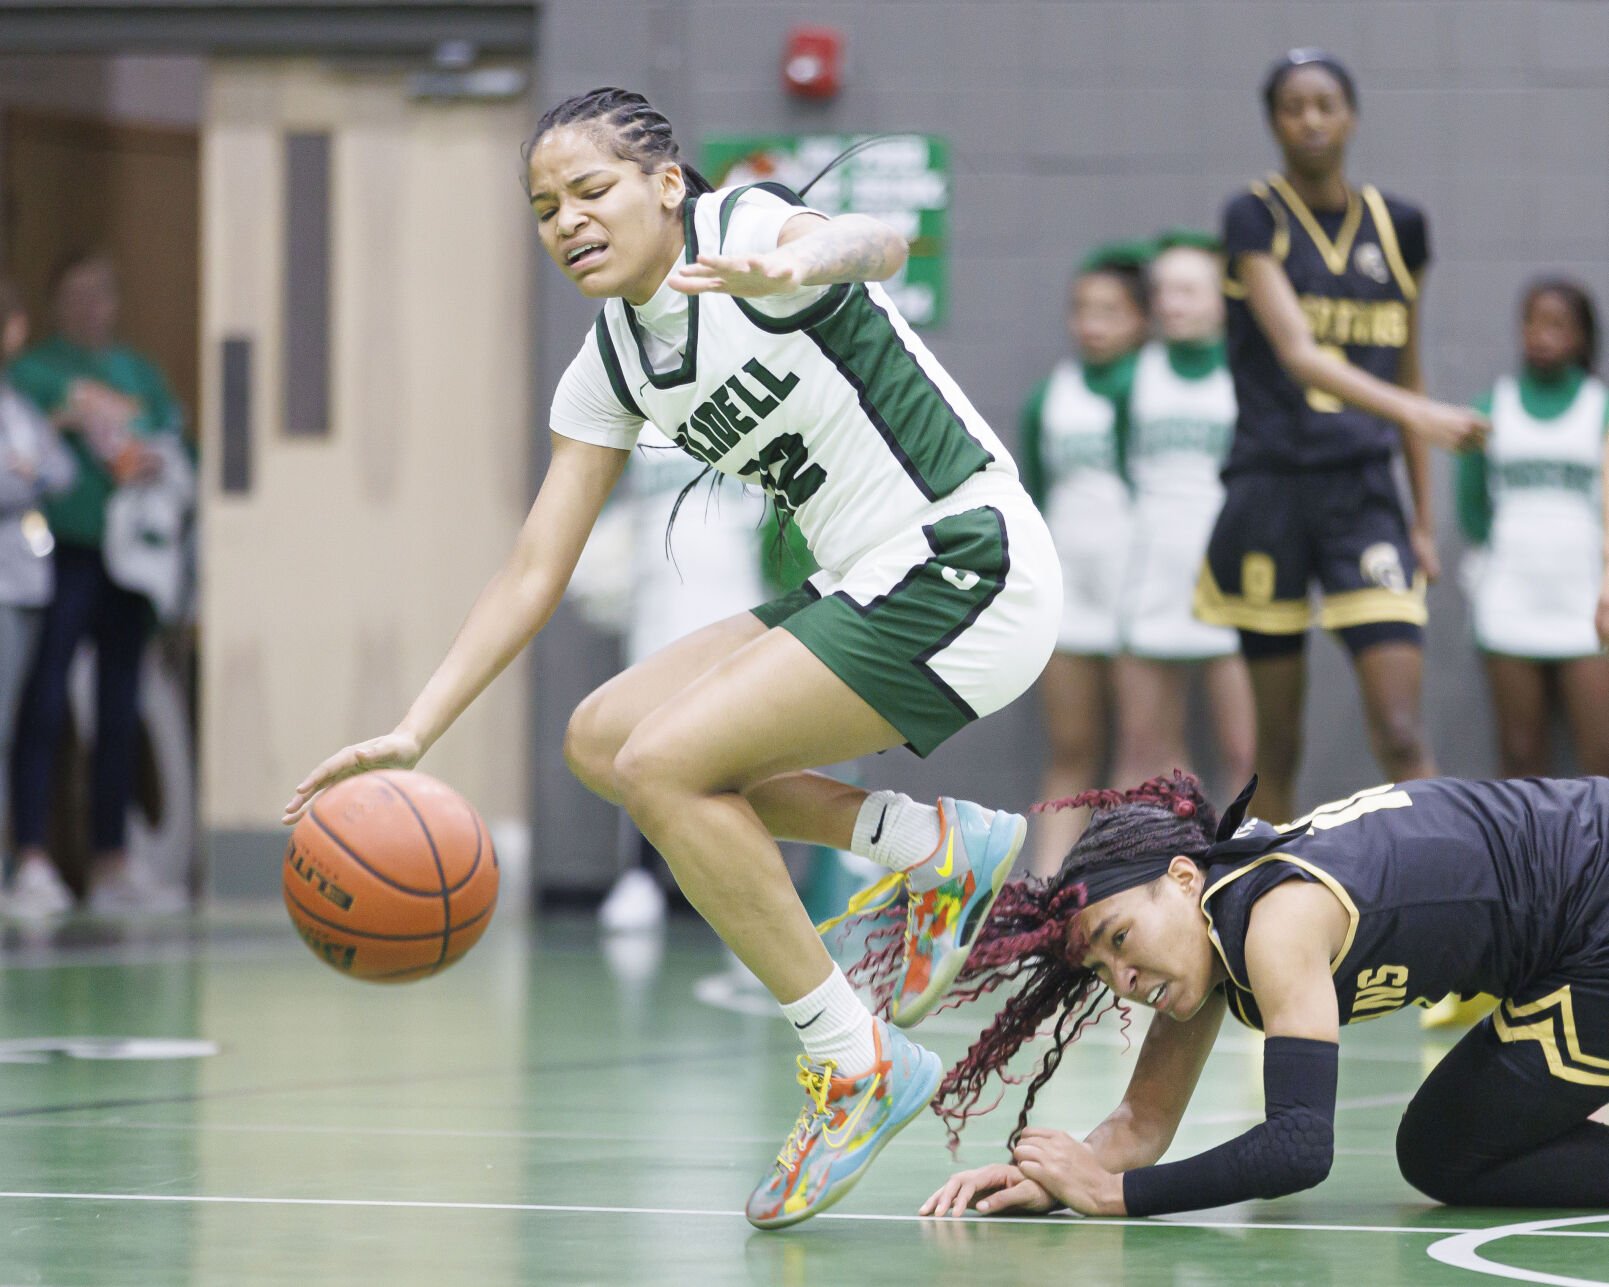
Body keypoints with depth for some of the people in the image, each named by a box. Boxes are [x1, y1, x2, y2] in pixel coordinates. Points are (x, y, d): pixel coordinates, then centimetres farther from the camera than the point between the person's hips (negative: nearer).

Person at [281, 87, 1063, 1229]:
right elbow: (536, 571, 9)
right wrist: (414, 733, -1)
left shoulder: (744, 227, -14)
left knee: (666, 762, -19)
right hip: (865, 590, 9)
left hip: (966, 569, -9)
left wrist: (795, 268, -63)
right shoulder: (610, 369, 9)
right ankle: (939, 847, 7)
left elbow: (877, 243, -38)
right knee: (603, 739, 5)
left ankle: (858, 1066, -10)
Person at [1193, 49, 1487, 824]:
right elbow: (1296, 353, -18)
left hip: (1365, 496, 2)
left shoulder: (1399, 228, 10)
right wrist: (1414, 412, -32)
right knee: (1278, 739, 5)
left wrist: (1424, 519, 14)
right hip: (1271, 490, -2)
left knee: (1401, 733, -10)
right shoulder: (1256, 219, -3)